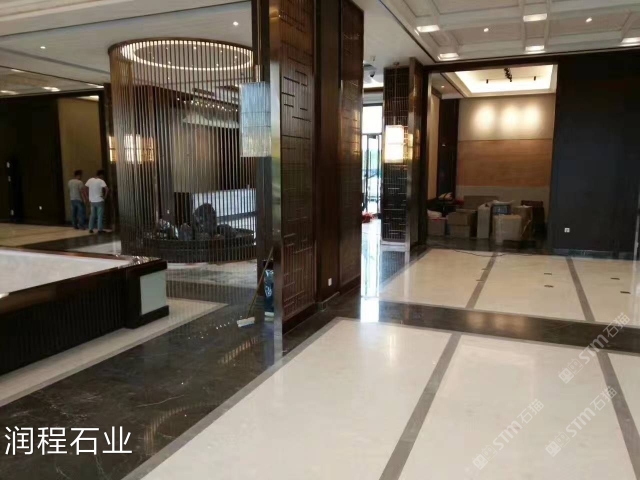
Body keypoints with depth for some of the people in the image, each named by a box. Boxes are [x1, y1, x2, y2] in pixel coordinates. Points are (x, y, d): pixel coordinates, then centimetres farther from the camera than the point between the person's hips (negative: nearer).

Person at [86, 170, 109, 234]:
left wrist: (89, 197, 14)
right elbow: (107, 189, -25)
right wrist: (105, 196, -12)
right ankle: (100, 229, 2)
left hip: (92, 201, 5)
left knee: (92, 215, 15)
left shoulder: (90, 180, 4)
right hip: (99, 201, -5)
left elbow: (86, 188, 9)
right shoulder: (101, 181, -13)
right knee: (100, 216, 1)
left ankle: (90, 229, 16)